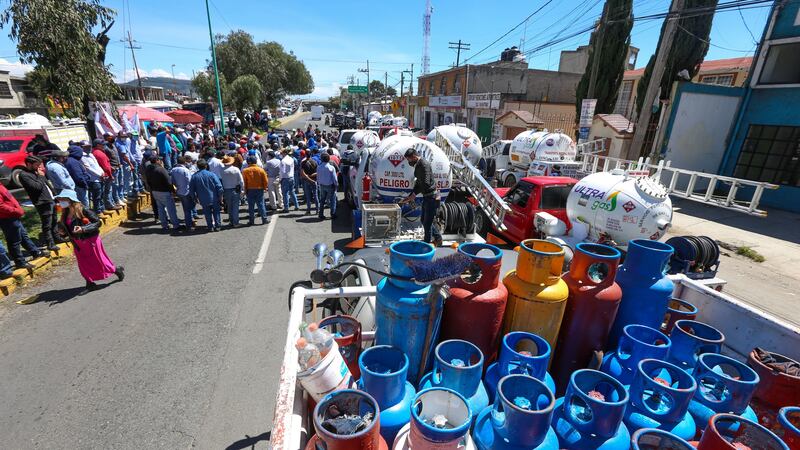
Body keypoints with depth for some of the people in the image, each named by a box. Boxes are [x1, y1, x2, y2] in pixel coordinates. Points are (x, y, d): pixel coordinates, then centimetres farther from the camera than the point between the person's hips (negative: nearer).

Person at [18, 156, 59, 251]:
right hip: (43, 203, -9)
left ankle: (55, 238, 33)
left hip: (51, 200, 9)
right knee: (47, 225, -2)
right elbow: (37, 187, -21)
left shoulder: (34, 172, 16)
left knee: (53, 222, 20)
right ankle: (50, 244, 4)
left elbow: (46, 184, 22)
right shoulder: (24, 175, -12)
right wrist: (40, 176, -8)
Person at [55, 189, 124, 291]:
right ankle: (90, 283, 23)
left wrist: (83, 229, -30)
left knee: (99, 261, 7)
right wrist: (64, 232, -5)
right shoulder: (66, 213, 1)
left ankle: (117, 269, 29)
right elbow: (69, 228, 15)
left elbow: (98, 222, -21)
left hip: (90, 240, -7)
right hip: (78, 243, 7)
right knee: (83, 264, 11)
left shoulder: (83, 210, -21)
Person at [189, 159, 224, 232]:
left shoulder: (194, 176, -3)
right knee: (216, 212, 14)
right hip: (214, 198, -2)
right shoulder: (211, 174, -11)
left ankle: (210, 227, 20)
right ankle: (217, 226, 16)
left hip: (203, 200, 2)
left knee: (207, 213, 15)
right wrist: (220, 196, -2)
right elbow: (219, 186, -14)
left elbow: (191, 189, 3)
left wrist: (195, 197, 17)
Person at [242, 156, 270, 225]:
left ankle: (251, 220, 12)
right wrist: (264, 188, 12)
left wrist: (245, 190, 6)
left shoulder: (245, 171, -6)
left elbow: (244, 182, -4)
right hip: (259, 189, 0)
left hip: (250, 190, 0)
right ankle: (264, 219, 6)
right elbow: (265, 181, -2)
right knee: (261, 204, 6)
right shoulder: (261, 170, -5)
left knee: (251, 206, 7)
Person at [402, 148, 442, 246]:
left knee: (427, 222, 0)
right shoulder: (418, 166, 10)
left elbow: (426, 183, -29)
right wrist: (410, 196, 11)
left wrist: (414, 194, -20)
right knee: (424, 220, 19)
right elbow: (418, 183, 17)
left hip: (432, 197, -10)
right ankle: (438, 238, 34)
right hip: (426, 196, 10)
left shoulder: (424, 165, -20)